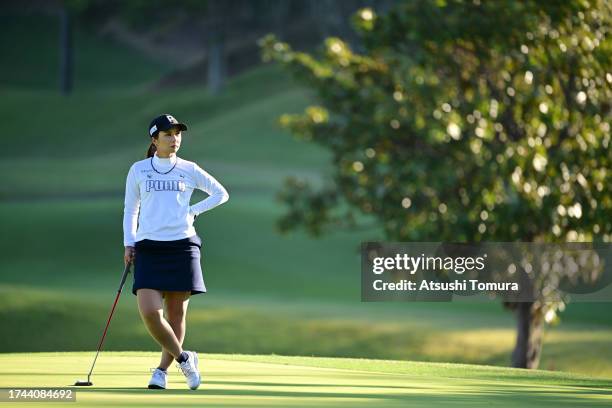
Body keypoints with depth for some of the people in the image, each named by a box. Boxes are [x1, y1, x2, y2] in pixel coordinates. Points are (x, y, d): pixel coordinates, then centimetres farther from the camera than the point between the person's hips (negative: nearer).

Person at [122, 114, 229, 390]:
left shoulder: (189, 170, 8)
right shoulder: (138, 170, 8)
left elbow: (221, 194, 18)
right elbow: (130, 210, 16)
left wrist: (194, 211, 6)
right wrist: (128, 244, 6)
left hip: (182, 245, 0)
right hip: (148, 248, 0)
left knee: (176, 313, 1)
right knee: (149, 312, -15)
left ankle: (162, 370, 15)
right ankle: (182, 357, 3)